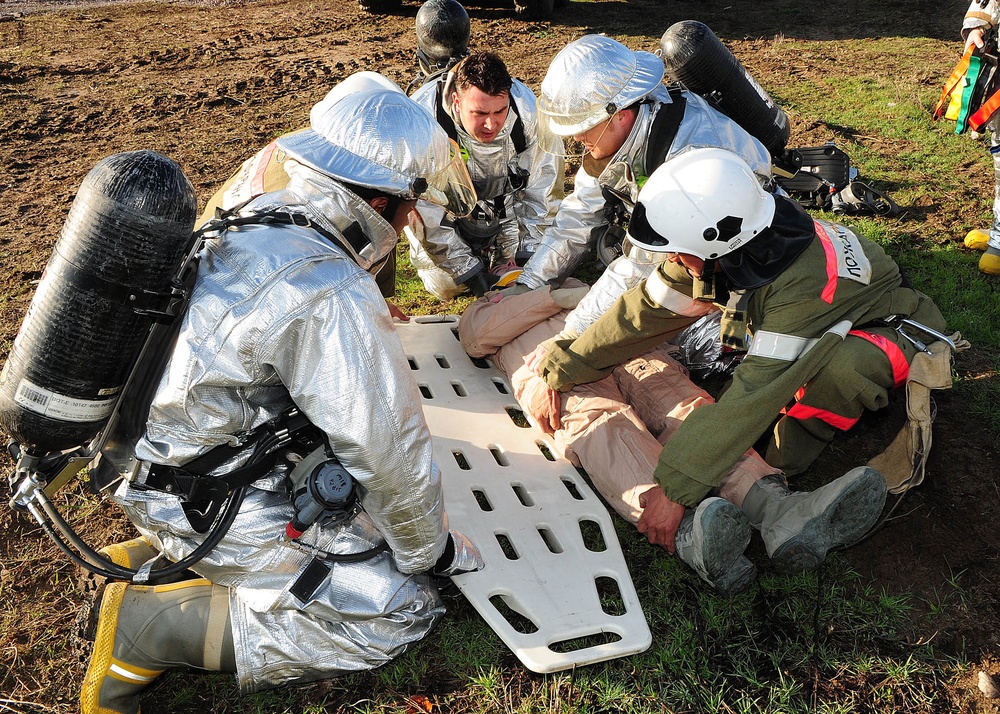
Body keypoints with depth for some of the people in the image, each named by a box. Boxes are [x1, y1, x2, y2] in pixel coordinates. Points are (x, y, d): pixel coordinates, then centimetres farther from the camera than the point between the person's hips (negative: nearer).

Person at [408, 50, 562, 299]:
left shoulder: (527, 110, -28)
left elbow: (542, 193, -14)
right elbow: (425, 210, -26)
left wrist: (520, 256, -16)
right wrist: (470, 273, -26)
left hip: (506, 202, 2)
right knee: (445, 284, -11)